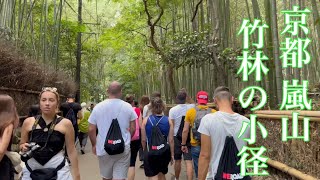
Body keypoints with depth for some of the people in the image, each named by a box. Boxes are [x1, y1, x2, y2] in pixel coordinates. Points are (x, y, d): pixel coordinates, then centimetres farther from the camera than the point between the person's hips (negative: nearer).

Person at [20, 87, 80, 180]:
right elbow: (21, 145, 14)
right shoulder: (28, 122, -1)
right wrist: (23, 147, -9)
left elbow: (71, 151, -2)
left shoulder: (65, 123, -7)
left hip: (58, 171, -2)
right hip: (31, 171, 2)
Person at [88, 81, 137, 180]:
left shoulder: (98, 107, -3)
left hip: (104, 149, 1)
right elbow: (133, 129, 0)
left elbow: (91, 129, -1)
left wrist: (94, 145, 14)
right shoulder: (128, 107, -4)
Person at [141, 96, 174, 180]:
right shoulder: (168, 121, -5)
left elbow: (143, 139, -3)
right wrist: (172, 154, 8)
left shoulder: (146, 120, -8)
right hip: (164, 152, 3)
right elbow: (170, 140, -4)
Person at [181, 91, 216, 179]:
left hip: (196, 146, -1)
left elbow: (185, 130, -3)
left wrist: (183, 144, 8)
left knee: (198, 169, 13)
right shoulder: (214, 112, -5)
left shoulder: (190, 112, -5)